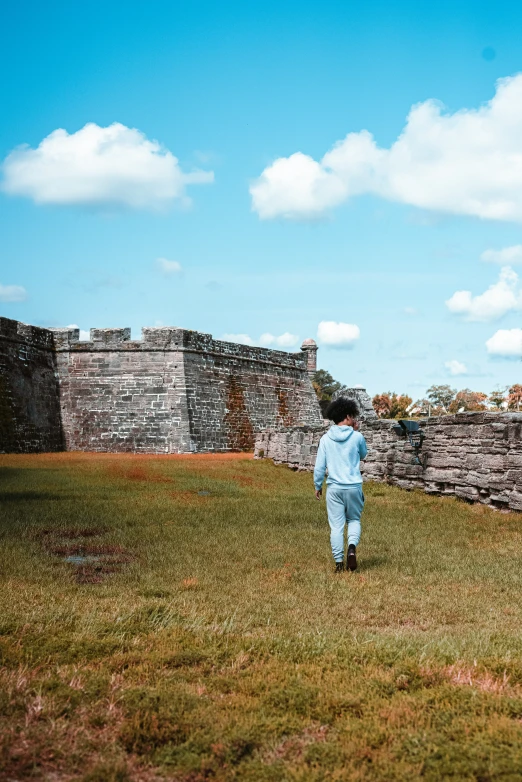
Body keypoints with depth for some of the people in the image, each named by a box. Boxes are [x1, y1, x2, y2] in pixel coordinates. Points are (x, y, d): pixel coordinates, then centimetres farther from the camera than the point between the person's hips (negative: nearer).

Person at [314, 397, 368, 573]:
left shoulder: (326, 439, -2)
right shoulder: (357, 437, -6)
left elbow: (319, 466, -1)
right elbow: (363, 455, 15)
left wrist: (318, 486, 12)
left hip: (334, 488, 1)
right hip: (353, 486, -1)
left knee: (336, 525, 6)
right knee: (354, 520, 17)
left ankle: (339, 561, 5)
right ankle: (352, 547, -8)